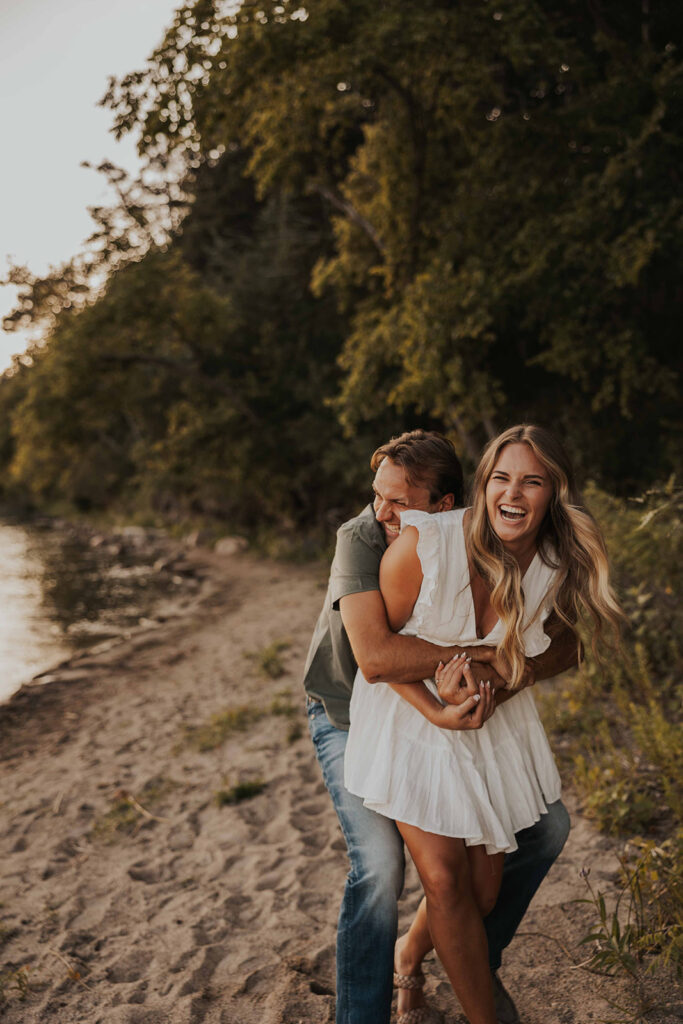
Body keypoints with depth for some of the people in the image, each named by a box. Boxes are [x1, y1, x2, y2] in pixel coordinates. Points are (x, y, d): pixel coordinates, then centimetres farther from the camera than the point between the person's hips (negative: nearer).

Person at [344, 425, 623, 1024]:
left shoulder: (559, 569, -13)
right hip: (411, 712, -4)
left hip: (493, 720, 4)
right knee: (445, 880, -6)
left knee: (484, 891, 11)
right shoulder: (425, 542, -26)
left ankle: (409, 957, 44)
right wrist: (437, 712, -21)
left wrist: (487, 687, -12)